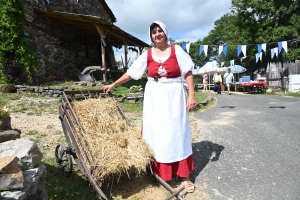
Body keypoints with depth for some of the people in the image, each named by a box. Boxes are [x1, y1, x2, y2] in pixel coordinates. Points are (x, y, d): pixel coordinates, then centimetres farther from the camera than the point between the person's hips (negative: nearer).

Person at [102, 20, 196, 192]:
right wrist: (113, 85, 10)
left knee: (177, 133, 3)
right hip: (155, 98, 2)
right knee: (156, 134, 5)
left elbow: (188, 73, -3)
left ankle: (184, 176, 14)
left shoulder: (176, 50, -1)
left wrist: (191, 95, -11)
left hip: (174, 96, -2)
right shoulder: (147, 54, 4)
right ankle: (159, 172, 21)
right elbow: (131, 73, 9)